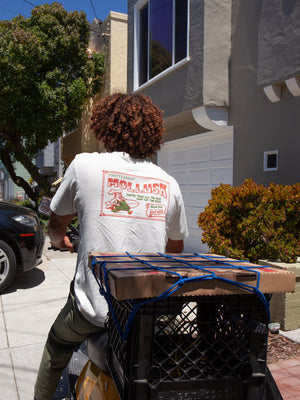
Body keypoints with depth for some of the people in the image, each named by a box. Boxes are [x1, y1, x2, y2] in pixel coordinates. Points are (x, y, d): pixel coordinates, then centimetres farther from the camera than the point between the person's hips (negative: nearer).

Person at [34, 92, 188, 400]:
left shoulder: (84, 165, -8)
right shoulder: (169, 184, 0)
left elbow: (56, 226, 7)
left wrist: (61, 242, 30)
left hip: (95, 309, -2)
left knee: (56, 349, 26)